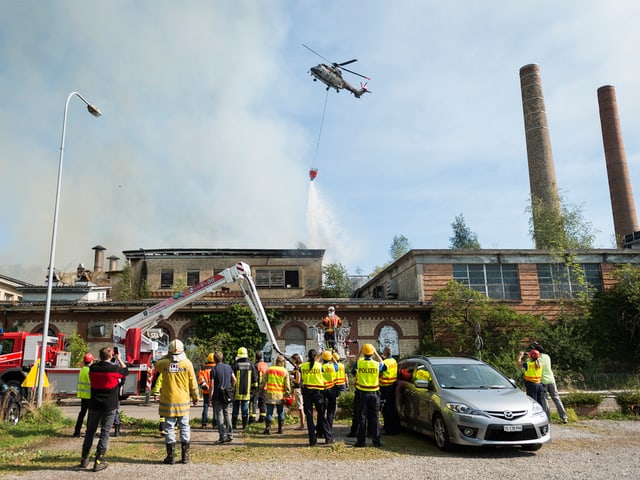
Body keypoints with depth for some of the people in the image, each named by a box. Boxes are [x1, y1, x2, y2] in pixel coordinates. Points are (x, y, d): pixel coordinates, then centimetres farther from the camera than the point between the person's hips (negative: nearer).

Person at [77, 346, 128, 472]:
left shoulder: (93, 368, -3)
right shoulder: (115, 368, -13)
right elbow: (126, 371, 8)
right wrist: (119, 359, 17)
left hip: (94, 405, 3)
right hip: (109, 406, -3)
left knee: (90, 431, 14)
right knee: (105, 432, 2)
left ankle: (84, 459, 23)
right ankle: (99, 461, 1)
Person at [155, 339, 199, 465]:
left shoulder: (164, 363, -7)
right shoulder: (187, 363, -7)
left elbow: (156, 365, 19)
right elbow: (193, 383, -1)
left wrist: (166, 356, 14)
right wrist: (195, 397, 12)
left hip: (168, 401, 0)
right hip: (183, 401, 0)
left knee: (169, 427, 7)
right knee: (184, 427, 9)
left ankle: (171, 456, 11)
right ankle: (185, 456, 14)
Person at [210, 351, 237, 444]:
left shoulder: (214, 370, -9)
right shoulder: (228, 367, 5)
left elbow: (212, 385, -11)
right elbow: (234, 379, 8)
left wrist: (210, 397, -6)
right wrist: (232, 388, 22)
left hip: (218, 396, -4)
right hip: (227, 396, 4)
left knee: (219, 416, 1)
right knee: (227, 414, 12)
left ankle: (223, 436, 0)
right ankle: (230, 434, 9)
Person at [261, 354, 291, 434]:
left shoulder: (269, 369, 1)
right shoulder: (285, 371, -1)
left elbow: (263, 381, 4)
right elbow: (287, 385, -1)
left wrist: (261, 388, 18)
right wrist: (288, 393, 10)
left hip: (270, 394, 0)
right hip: (280, 395, 0)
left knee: (269, 412, 3)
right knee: (280, 412, 13)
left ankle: (268, 428, -4)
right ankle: (280, 429, 16)